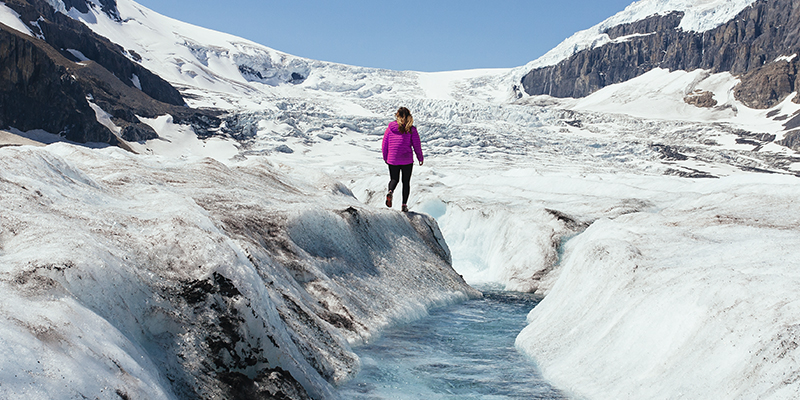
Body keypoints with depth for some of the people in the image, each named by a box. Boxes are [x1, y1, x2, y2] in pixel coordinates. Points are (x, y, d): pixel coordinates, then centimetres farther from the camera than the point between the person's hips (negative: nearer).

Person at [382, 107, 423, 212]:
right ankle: (404, 204, 9)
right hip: (407, 160, -1)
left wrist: (385, 158, 15)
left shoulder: (390, 127, -3)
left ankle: (390, 192, -14)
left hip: (392, 160, 1)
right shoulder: (411, 129, -7)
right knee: (406, 182, 13)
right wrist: (420, 158, 10)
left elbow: (384, 143, 3)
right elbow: (417, 145, -4)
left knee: (394, 179, 18)